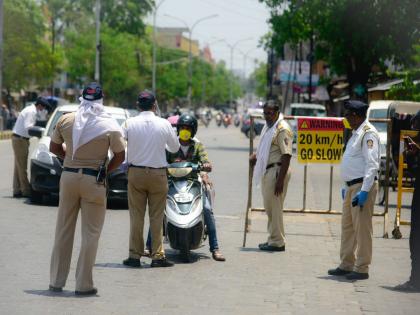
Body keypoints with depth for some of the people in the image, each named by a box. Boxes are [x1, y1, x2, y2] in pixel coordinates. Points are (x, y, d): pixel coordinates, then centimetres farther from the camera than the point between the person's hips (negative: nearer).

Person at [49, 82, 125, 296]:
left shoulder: (65, 120, 1)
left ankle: (56, 281, 18)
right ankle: (83, 284, 2)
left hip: (68, 176, 3)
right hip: (93, 181, -3)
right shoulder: (109, 125, -7)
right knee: (90, 234, 3)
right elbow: (120, 156, -4)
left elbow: (54, 148, 11)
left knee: (63, 230, 12)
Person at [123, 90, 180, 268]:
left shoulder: (130, 123, -5)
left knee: (136, 216, 5)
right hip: (158, 173, 0)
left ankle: (135, 255, 6)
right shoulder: (164, 124, -4)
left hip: (136, 172, 0)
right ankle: (157, 255, 4)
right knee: (156, 216, 5)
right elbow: (175, 148, 8)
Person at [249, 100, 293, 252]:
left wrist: (280, 179, -24)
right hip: (267, 171, 10)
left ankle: (277, 242, -1)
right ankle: (273, 239, 23)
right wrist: (256, 155, 12)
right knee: (269, 207, 14)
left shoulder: (282, 129, -14)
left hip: (277, 170, -10)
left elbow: (286, 155, -20)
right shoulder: (268, 127, 17)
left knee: (274, 207, -7)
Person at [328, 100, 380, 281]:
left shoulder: (368, 133, -13)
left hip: (363, 185, -10)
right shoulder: (356, 133, 18)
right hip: (352, 186, 10)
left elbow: (372, 164, -20)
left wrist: (364, 191, -24)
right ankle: (346, 265, 22)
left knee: (362, 228, -5)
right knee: (347, 226, 14)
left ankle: (362, 269, 0)